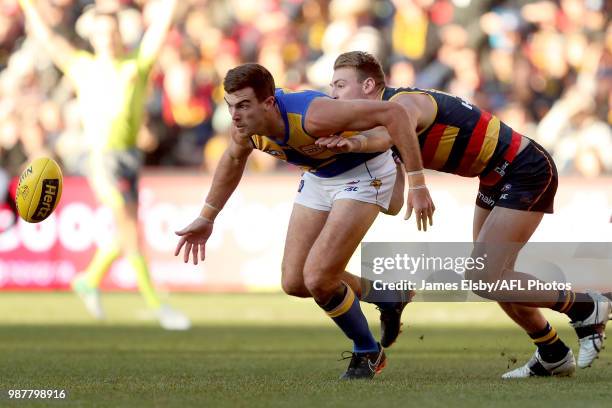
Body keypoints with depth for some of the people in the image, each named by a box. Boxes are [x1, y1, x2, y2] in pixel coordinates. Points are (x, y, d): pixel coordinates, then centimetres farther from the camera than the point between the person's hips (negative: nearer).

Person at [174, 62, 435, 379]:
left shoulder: (312, 116, -38)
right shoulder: (245, 125, -17)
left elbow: (393, 113, -36)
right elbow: (233, 160, 10)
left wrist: (417, 184, -36)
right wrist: (206, 217, 14)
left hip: (364, 172, -7)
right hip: (318, 175, 7)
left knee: (317, 279, -18)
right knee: (294, 283, 5)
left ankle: (367, 353, 9)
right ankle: (384, 295, 29)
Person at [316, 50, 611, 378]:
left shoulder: (403, 103, -23)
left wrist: (355, 144, -69)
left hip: (525, 171, -10)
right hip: (496, 177, 10)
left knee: (483, 279, -14)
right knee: (491, 279, 14)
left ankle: (586, 308, 1)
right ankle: (553, 357, 30)